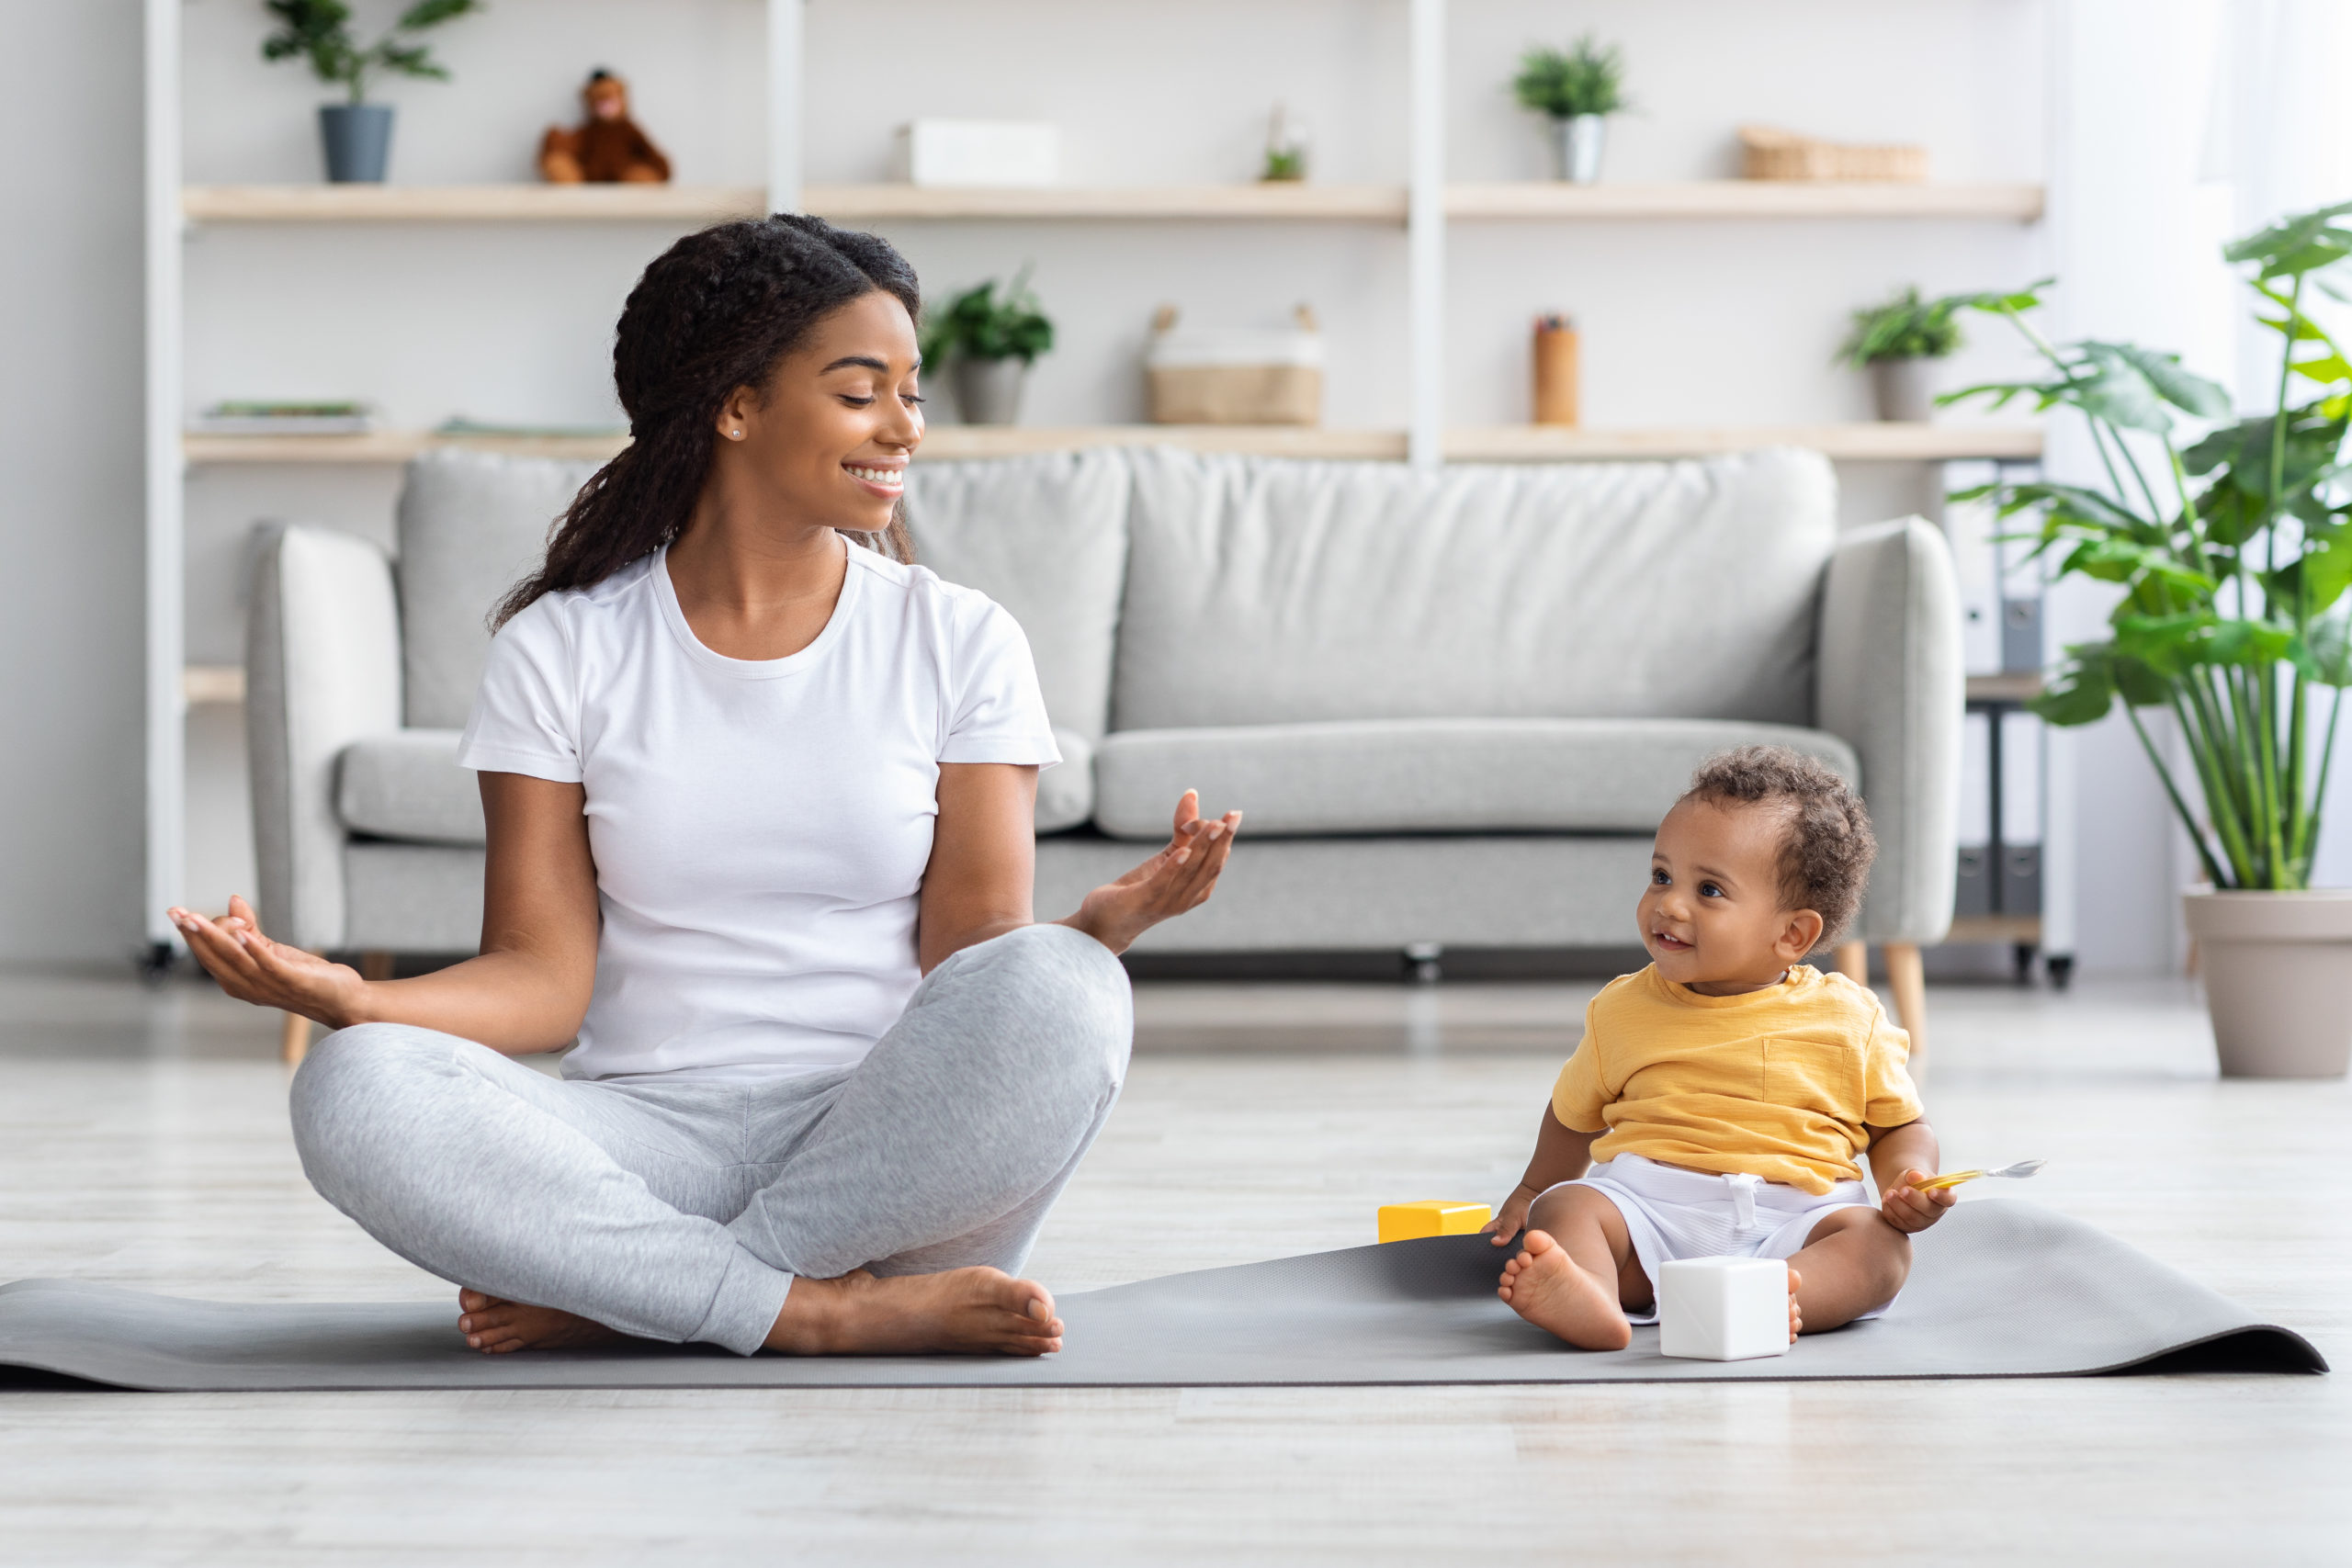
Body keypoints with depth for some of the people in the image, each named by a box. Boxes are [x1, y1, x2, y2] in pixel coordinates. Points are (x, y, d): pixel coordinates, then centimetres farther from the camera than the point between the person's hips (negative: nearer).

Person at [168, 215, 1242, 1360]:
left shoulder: (958, 642, 8)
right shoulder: (560, 651, 7)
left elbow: (975, 960, 0)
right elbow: (545, 977, 1)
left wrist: (1105, 921, -23)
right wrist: (351, 999, -18)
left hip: (891, 1152, 0)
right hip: (651, 1132, 0)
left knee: (1061, 992, -33)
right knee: (354, 1091, -28)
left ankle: (609, 1293, -20)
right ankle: (834, 1311, -27)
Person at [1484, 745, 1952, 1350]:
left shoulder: (1849, 1021, 7)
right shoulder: (1624, 1010, 13)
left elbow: (1900, 1126, 14)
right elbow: (1576, 1113, 31)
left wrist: (1907, 1185, -7)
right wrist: (1532, 1190, 39)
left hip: (1795, 1216, -1)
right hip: (1646, 1206, 1)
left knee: (1881, 1241, -29)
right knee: (1564, 1209, -27)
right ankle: (1589, 1304, -59)